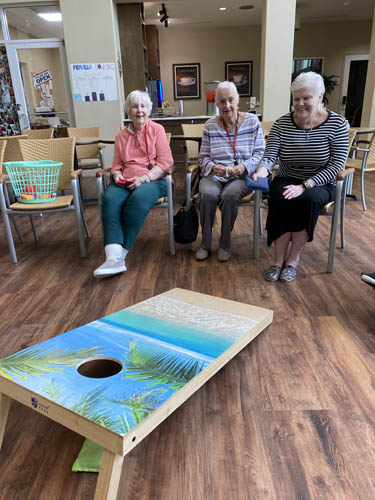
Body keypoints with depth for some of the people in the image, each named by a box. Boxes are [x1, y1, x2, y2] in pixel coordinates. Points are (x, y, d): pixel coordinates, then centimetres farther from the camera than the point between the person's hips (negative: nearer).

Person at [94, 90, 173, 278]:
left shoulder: (157, 130, 8)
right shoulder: (121, 136, 20)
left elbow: (165, 162, -1)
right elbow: (116, 165, 22)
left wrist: (143, 179, -14)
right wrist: (118, 176, -2)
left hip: (152, 180, -3)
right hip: (125, 182, 3)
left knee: (138, 199, -38)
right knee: (110, 199, -31)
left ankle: (120, 255, -31)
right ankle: (113, 258, -41)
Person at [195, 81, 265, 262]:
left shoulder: (252, 121, 4)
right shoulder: (210, 125, 7)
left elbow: (260, 153, 1)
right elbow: (203, 157, 7)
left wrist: (244, 166, -18)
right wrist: (213, 167, -16)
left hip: (241, 176, -1)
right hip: (214, 175, 2)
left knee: (230, 194, -34)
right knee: (208, 194, -31)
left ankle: (225, 243, -12)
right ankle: (205, 243, -11)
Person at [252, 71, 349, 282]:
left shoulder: (337, 123, -7)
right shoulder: (282, 124, -2)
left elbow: (336, 165, -12)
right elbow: (270, 156, -9)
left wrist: (304, 186, -24)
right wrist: (262, 170, -35)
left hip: (320, 183, -1)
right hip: (286, 180, 1)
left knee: (308, 200, -34)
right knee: (283, 200, -32)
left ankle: (293, 259, -18)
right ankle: (280, 260, -20)